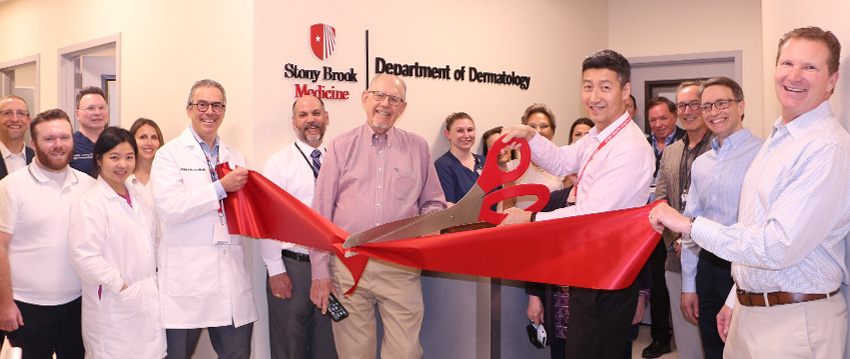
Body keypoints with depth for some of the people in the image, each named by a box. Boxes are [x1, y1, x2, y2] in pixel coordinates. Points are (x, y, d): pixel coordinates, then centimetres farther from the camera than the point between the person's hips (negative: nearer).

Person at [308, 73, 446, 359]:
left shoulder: (418, 148, 10)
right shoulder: (341, 147, 8)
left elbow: (434, 203, 17)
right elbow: (321, 213, 6)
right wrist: (320, 272, 1)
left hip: (400, 266, 0)